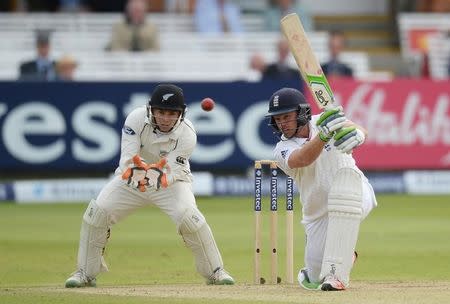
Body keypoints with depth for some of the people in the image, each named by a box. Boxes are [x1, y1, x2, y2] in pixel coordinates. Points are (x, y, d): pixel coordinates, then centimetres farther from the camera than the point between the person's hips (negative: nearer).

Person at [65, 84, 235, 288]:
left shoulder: (187, 134, -26)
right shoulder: (137, 119, -25)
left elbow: (172, 172, -31)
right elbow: (127, 159, -30)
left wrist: (159, 178, -55)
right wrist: (135, 171, -54)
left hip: (171, 181, -2)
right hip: (131, 179, 2)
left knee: (188, 217, -26)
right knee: (96, 213, -14)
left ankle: (215, 272, -7)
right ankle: (86, 273, 4)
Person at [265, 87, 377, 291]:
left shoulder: (323, 121, -4)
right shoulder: (283, 150, -8)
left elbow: (359, 131, -22)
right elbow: (303, 159, -31)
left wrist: (356, 135, -47)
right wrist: (324, 135, -49)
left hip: (356, 197, -1)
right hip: (318, 213, 1)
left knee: (346, 174, -37)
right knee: (316, 280, -13)